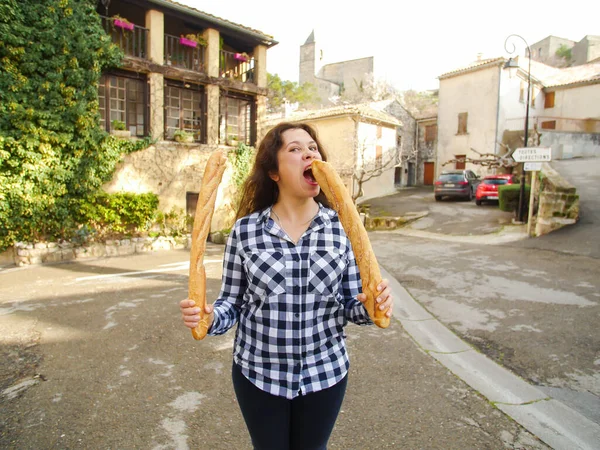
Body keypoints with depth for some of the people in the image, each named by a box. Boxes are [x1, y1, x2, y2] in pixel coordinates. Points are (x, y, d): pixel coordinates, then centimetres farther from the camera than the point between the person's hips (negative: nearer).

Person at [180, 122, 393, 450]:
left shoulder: (342, 226, -9)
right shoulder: (245, 229, -11)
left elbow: (351, 305, -2)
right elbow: (231, 303, -3)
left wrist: (370, 306, -23)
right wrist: (209, 316, -23)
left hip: (325, 373, 1)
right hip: (258, 374, 0)